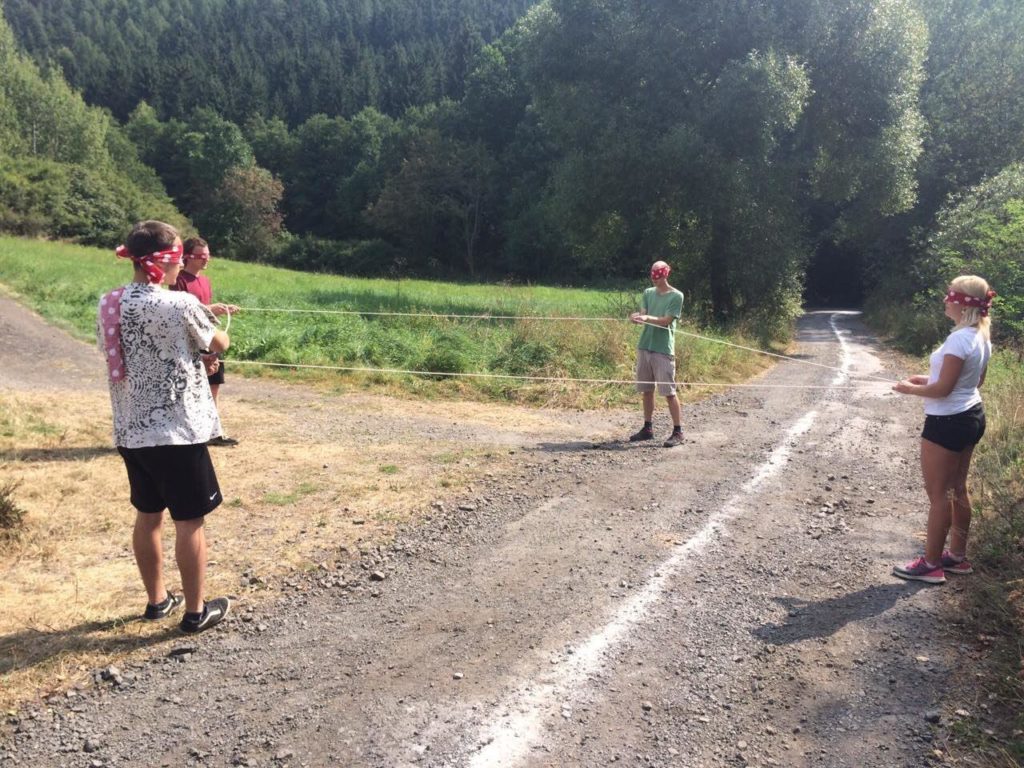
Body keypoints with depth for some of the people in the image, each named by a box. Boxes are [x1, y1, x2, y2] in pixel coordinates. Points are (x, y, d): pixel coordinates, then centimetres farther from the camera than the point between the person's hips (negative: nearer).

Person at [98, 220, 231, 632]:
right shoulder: (181, 305, -17)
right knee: (189, 521, 5)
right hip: (177, 431, -7)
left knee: (147, 516, 18)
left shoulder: (109, 304, 2)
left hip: (131, 431, 7)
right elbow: (219, 344, -1)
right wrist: (215, 327, 22)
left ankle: (157, 599, 33)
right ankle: (197, 611, 15)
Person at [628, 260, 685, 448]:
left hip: (663, 349, -5)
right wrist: (638, 318, -20)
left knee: (669, 392, -6)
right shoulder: (648, 293, 13)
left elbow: (666, 321, -11)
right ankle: (648, 428, 20)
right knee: (647, 390, 10)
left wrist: (646, 318, -26)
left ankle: (678, 432, -1)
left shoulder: (676, 296, -3)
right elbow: (643, 315, 3)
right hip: (644, 346, 6)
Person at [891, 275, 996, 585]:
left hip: (948, 423, -10)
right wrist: (928, 379, 14)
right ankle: (958, 556, 29)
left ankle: (931, 564, 10)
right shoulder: (982, 337, 6)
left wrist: (910, 389, -5)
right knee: (957, 489, 18)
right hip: (971, 417, 10)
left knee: (938, 494, 1)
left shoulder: (959, 339, -24)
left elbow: (942, 389, -22)